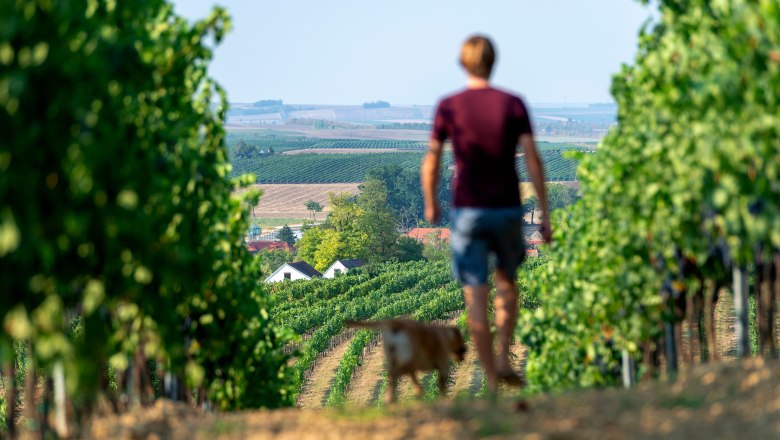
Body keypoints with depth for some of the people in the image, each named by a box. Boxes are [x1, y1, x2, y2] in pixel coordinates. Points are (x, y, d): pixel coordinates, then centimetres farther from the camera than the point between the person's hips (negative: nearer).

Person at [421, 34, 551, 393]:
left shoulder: (448, 107, -2)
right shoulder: (513, 104, -1)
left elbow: (431, 163, -2)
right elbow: (532, 159, -6)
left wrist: (430, 204, 16)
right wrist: (545, 214, -2)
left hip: (467, 212, -1)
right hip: (507, 210, 1)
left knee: (476, 297, 1)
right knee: (506, 283, 23)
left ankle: (492, 381, -3)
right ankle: (503, 358, 8)